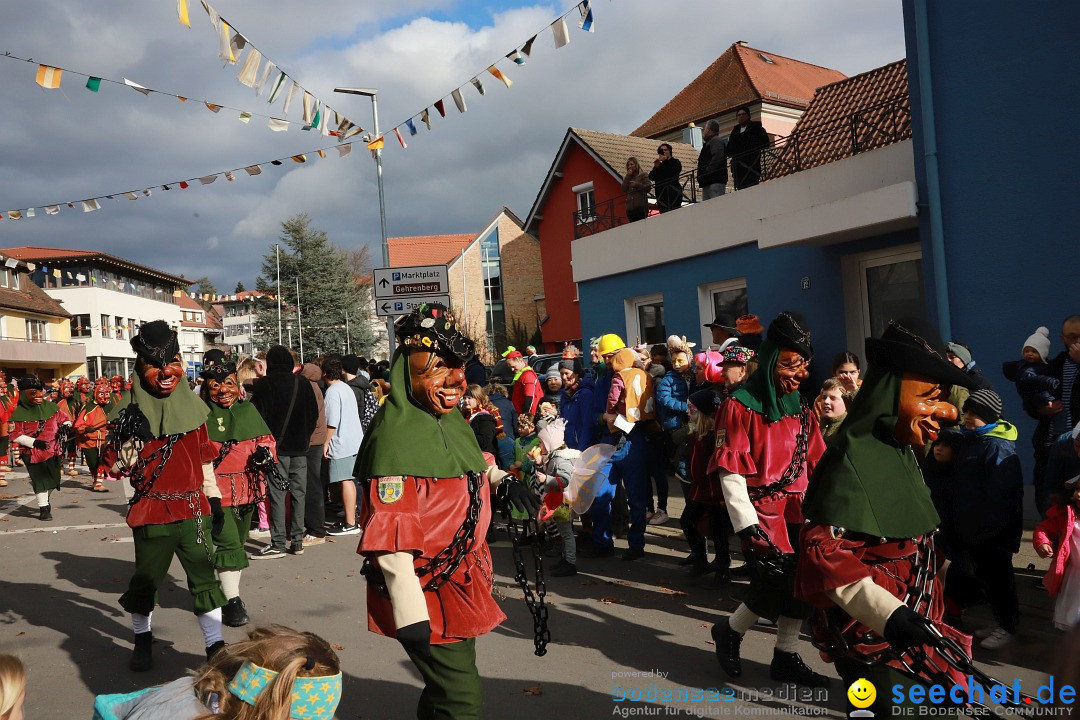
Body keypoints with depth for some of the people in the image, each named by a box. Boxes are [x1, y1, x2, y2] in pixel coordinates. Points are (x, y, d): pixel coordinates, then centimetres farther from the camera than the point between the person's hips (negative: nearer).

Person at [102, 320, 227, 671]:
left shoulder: (191, 405, 4)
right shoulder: (129, 410, -6)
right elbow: (117, 467, -8)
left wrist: (214, 498, 13)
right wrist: (133, 437, -25)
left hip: (194, 508, 3)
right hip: (153, 511, -2)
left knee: (205, 576, 4)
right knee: (146, 579, 12)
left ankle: (215, 645, 13)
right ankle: (142, 640, 34)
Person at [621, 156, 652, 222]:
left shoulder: (643, 175, 7)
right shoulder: (627, 177, 20)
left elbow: (648, 187, -4)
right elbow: (624, 189, 5)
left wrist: (637, 185, -12)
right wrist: (628, 176, 2)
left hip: (641, 206, -5)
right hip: (630, 207, 5)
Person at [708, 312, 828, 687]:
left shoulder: (801, 409, 11)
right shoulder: (740, 406, -9)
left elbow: (816, 465, 15)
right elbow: (731, 472, -12)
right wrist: (746, 523, -17)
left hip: (798, 511, 7)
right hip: (761, 510, -7)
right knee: (775, 581, -14)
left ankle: (786, 657, 24)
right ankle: (730, 630, 13)